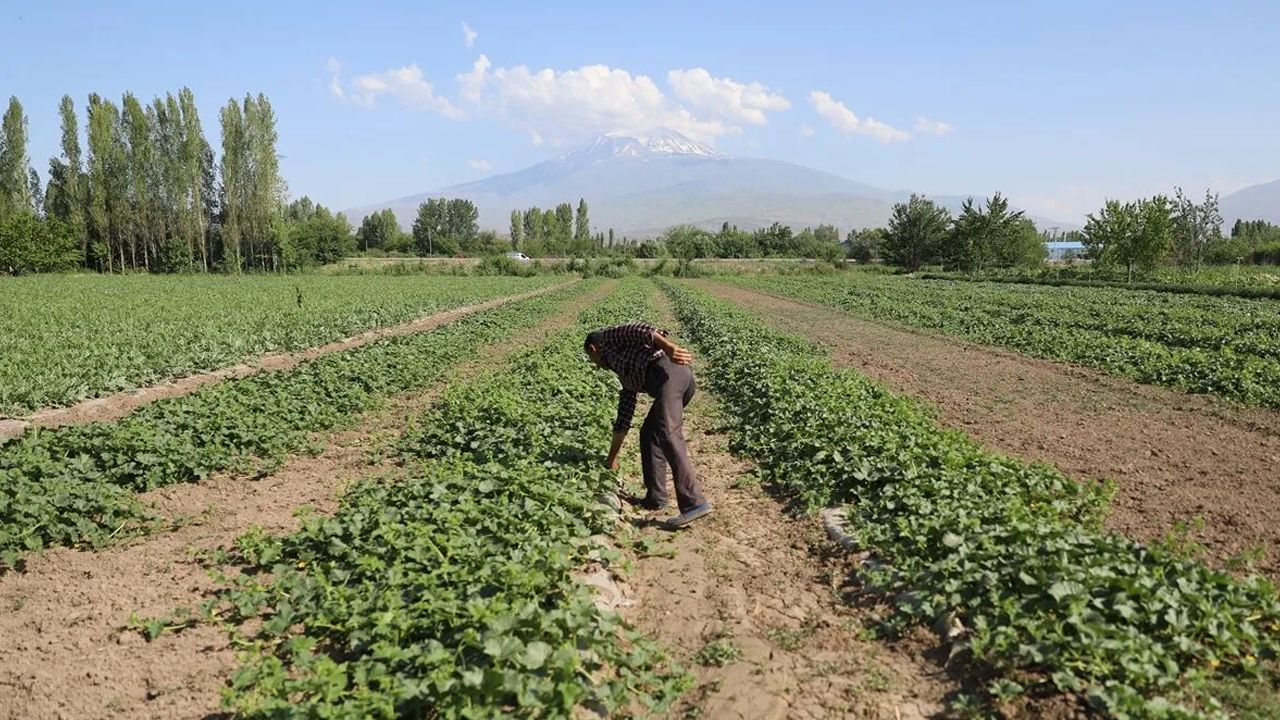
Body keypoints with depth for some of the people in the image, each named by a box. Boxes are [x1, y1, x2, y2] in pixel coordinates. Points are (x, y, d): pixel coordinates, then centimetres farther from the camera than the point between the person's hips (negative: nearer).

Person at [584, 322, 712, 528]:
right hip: (682, 378, 9)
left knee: (666, 435, -19)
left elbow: (636, 329, -1)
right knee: (649, 434, 18)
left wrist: (669, 348, -17)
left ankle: (694, 503, -28)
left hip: (668, 371, -9)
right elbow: (624, 417, 40)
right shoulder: (626, 375, 38)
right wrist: (612, 457, 46)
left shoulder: (605, 337, 20)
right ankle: (655, 498, 17)